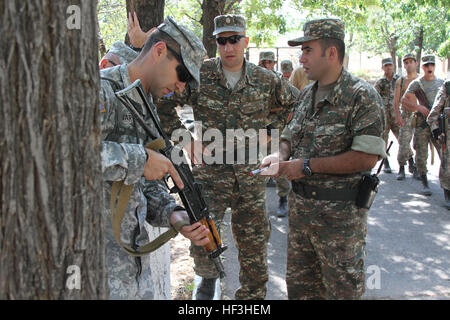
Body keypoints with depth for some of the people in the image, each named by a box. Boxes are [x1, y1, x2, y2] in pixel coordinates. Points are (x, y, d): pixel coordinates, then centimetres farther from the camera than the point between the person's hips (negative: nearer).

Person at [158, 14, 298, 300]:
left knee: (254, 244, 10)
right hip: (210, 172, -2)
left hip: (251, 176, 2)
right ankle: (208, 277, 17)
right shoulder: (200, 75, -3)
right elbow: (160, 104, 0)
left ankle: (253, 294, 31)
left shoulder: (266, 80, 1)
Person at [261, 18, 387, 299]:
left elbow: (367, 158, -23)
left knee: (343, 290, 7)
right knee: (299, 285, 19)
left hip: (340, 214, -7)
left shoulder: (362, 96, -15)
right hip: (302, 207, 8)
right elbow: (290, 135, 19)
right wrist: (281, 155, -5)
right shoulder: (307, 94, 9)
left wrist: (307, 166, -21)